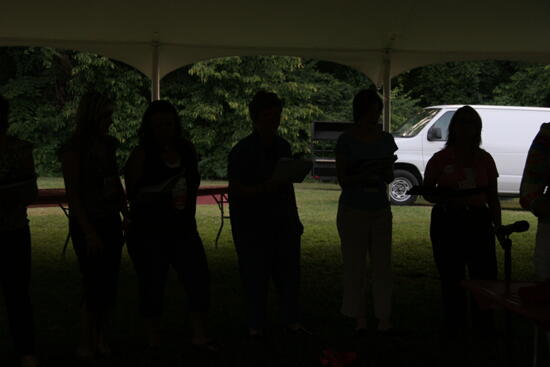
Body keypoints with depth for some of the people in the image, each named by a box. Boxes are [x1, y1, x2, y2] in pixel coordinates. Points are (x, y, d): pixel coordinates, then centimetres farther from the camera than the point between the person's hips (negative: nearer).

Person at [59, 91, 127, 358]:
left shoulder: (108, 144, 9)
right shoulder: (74, 148, -10)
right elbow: (72, 194, -13)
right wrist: (89, 232, -15)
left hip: (110, 221, 6)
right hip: (87, 224, -6)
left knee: (109, 283, 6)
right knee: (95, 284, -5)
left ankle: (101, 339, 18)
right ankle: (85, 344, 9)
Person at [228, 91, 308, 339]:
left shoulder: (283, 146, 12)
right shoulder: (242, 151, -8)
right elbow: (235, 190, -12)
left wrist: (295, 218, 17)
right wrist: (266, 188, -24)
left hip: (283, 222, 6)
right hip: (252, 224, -5)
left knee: (289, 272, 7)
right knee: (255, 276, 0)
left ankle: (292, 321, 19)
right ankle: (255, 326, 12)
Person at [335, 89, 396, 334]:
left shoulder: (386, 139, 6)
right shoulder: (346, 140, -4)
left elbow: (390, 177, 9)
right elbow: (342, 180, -5)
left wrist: (384, 172, -15)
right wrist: (362, 177, -24)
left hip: (380, 209, 3)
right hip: (353, 209, -3)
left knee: (382, 263, 2)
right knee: (354, 264, 1)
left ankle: (384, 317, 8)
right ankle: (359, 318, 9)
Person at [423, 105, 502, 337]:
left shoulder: (484, 159, 9)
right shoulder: (440, 159, 3)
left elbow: (492, 197, 13)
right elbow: (427, 190, 7)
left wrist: (498, 225, 6)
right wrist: (443, 199, -14)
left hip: (478, 221, 2)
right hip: (447, 222, -1)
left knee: (485, 274, -3)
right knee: (451, 277, 3)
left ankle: (484, 325, 10)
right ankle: (453, 326, 15)